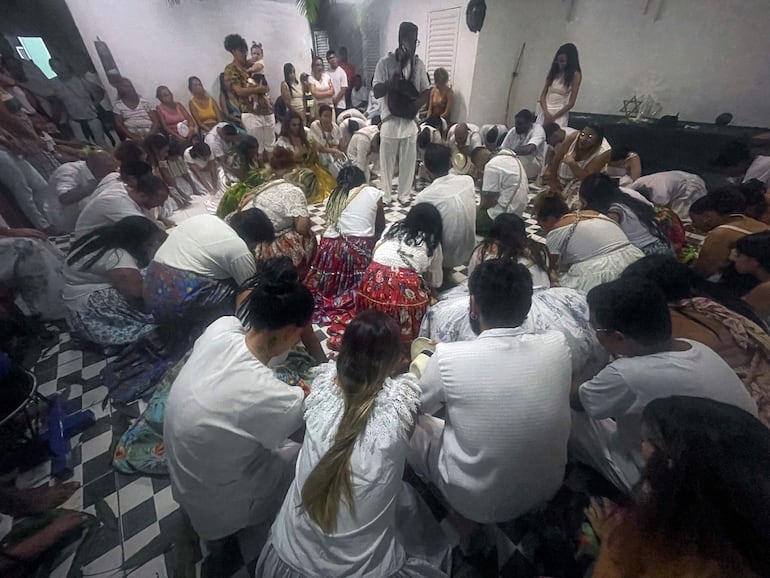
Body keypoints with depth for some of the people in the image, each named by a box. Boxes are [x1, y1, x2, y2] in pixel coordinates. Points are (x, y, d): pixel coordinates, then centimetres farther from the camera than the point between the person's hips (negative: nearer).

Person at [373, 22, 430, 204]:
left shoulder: (418, 64, 5)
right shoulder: (385, 63, -5)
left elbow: (426, 91, 6)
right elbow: (376, 93, -10)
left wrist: (417, 103, -15)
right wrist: (390, 82, -29)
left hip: (410, 121, 3)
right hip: (390, 120, -3)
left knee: (408, 161, 7)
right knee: (387, 161, 4)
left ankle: (404, 194, 22)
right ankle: (385, 196, 19)